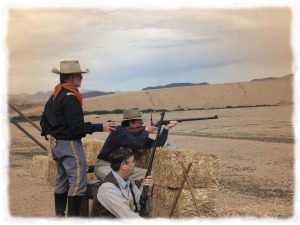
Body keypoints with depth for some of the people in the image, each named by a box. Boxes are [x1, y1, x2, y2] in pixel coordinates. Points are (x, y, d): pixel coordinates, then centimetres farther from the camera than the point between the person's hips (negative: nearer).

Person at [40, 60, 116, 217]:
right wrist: (100, 127, -18)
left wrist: (48, 134, 16)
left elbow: (44, 120, 21)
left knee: (62, 181, 17)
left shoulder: (54, 96, 13)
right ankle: (73, 217, -9)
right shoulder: (70, 97, -18)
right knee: (78, 182, -8)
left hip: (57, 144, 10)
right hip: (70, 145, -10)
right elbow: (77, 126, -21)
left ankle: (59, 216, 25)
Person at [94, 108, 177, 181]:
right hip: (105, 166, -8)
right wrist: (146, 131, -15)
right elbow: (137, 144, -30)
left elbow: (158, 144, 6)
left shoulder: (137, 134, 6)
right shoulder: (120, 131, -19)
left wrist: (166, 128, 2)